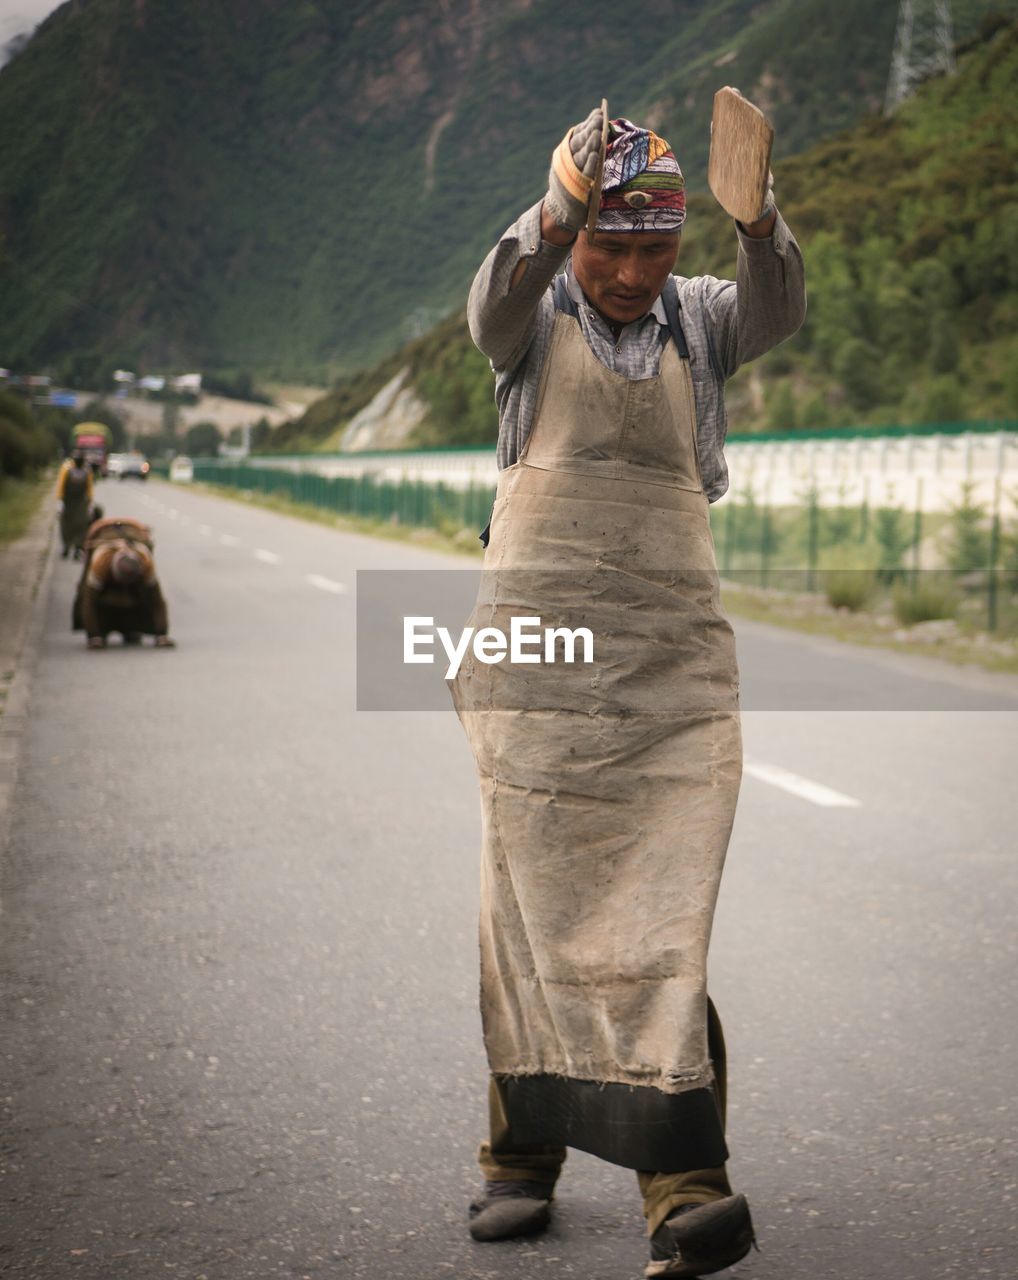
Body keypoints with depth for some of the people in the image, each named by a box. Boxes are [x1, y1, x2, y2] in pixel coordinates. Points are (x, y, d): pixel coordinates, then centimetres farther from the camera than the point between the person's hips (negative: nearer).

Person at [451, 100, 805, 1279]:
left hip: (674, 652, 1)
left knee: (662, 910, -9)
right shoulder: (536, 314, 6)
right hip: (538, 641, -1)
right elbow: (496, 306, -19)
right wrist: (556, 219, -40)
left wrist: (758, 217, -33)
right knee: (535, 903, 2)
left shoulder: (699, 319, 10)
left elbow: (777, 310, -12)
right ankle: (522, 1158, 16)